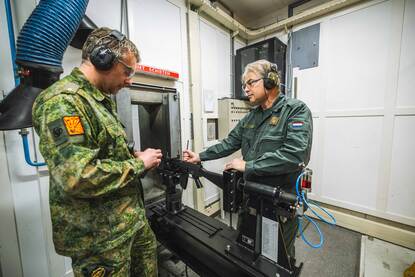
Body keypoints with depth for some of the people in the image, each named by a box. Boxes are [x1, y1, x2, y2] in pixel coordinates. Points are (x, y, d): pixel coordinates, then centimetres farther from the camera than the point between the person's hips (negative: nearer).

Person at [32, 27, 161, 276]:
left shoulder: (102, 99, 9)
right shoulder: (62, 101, -22)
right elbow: (78, 177, -31)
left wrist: (135, 156, 1)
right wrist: (139, 164, -20)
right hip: (99, 235, -8)